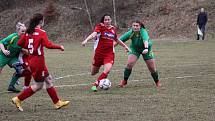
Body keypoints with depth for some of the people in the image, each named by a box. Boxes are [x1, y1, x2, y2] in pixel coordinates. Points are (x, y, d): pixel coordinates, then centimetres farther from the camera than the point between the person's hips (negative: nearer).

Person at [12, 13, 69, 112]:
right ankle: (18, 99, 0)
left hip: (32, 59, 8)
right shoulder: (41, 32, -13)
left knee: (48, 80, 16)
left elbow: (19, 43, 7)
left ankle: (57, 103, 20)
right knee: (38, 85, 2)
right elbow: (48, 44, -23)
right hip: (38, 61, -8)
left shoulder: (28, 32, 7)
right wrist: (59, 47, -11)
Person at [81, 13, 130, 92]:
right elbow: (94, 34, -26)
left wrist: (124, 46, 35)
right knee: (93, 73, 8)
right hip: (99, 52, -2)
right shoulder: (100, 27, -6)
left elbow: (116, 40, 28)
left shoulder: (113, 29, 9)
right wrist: (86, 40, -44)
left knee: (107, 70, -23)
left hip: (110, 54, 2)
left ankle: (95, 84, -10)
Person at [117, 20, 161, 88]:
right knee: (129, 64, -19)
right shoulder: (130, 33, -24)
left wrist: (146, 48, -71)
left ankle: (157, 82, 26)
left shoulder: (143, 32, -34)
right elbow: (120, 40, -23)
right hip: (134, 49, 2)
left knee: (152, 68, 1)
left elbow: (145, 40, -52)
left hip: (145, 49, -2)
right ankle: (124, 81, -2)